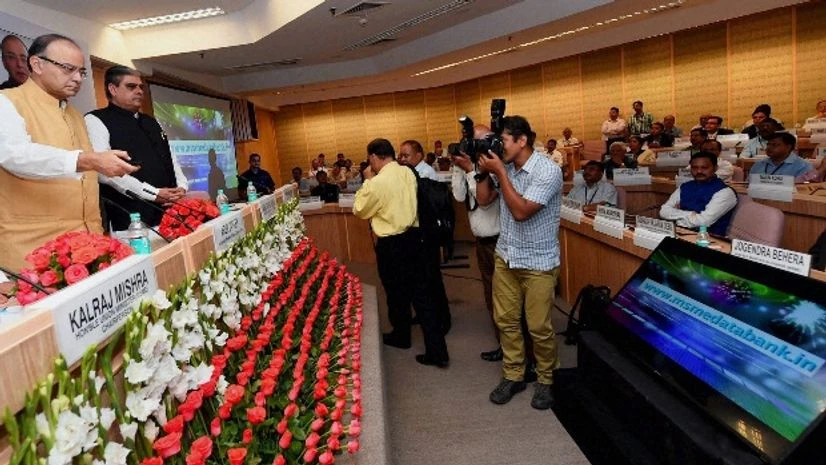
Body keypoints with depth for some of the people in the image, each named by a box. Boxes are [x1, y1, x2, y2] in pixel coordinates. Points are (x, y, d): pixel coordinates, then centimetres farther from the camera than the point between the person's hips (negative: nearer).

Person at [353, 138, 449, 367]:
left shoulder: (377, 183, -18)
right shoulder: (408, 173, 3)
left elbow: (360, 210, -3)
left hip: (391, 244, -6)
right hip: (413, 236, 6)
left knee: (396, 292, 14)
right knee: (420, 291, 7)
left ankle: (401, 336, 37)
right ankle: (437, 350, 6)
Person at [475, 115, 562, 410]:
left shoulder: (548, 171, -19)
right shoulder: (505, 168, 1)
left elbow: (521, 211, -26)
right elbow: (483, 199, 9)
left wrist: (499, 171, -22)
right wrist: (484, 170, -5)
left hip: (538, 262, -6)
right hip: (505, 256, 6)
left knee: (539, 328, 3)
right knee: (505, 320, 12)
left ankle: (546, 380, 26)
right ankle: (513, 376, 29)